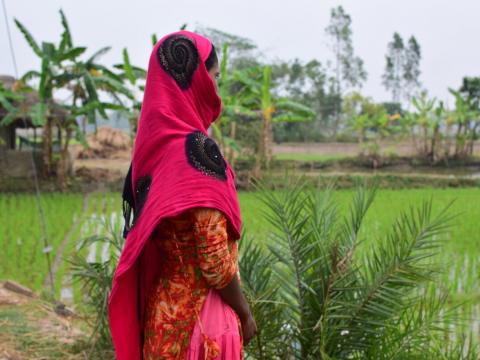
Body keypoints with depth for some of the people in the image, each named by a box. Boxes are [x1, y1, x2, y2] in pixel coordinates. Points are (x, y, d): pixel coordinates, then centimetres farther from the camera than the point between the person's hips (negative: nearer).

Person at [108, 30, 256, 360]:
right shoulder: (197, 148, -21)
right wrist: (245, 312, -6)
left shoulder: (155, 144, 4)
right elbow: (214, 259, -22)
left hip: (166, 308, 8)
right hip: (199, 312, -8)